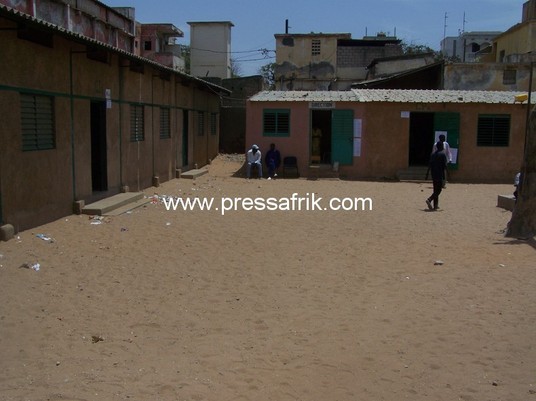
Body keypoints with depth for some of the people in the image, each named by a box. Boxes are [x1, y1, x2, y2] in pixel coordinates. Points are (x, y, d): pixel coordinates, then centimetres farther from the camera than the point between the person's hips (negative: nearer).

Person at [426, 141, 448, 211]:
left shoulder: (433, 154, 9)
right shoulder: (442, 154, -10)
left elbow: (430, 165, 10)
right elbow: (444, 165, -14)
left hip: (434, 175, 7)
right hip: (440, 175, -7)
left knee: (436, 190, 12)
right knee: (438, 190, -4)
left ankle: (435, 206, 11)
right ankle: (429, 200, -25)